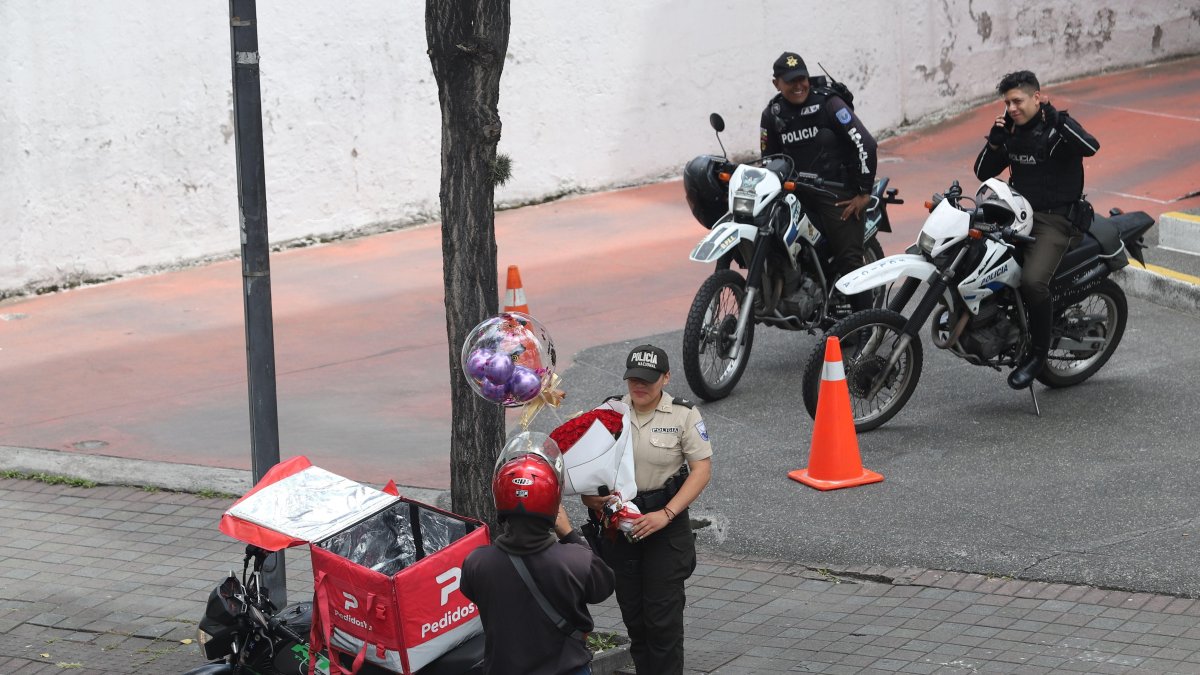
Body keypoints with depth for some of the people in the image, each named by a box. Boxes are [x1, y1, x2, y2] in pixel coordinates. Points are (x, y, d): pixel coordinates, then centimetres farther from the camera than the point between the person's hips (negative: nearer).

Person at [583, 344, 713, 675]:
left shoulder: (684, 415, -5)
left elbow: (702, 470, -9)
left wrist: (666, 515, -18)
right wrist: (588, 494, -11)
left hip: (666, 522, -3)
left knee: (663, 614, -6)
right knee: (631, 610, 10)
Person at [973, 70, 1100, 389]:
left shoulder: (1058, 126, -9)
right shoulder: (1011, 130, 11)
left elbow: (1090, 147, -29)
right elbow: (983, 173, 14)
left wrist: (1055, 118, -33)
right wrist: (994, 141, -2)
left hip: (1056, 220, -7)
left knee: (1032, 281, -28)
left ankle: (1038, 352, -9)